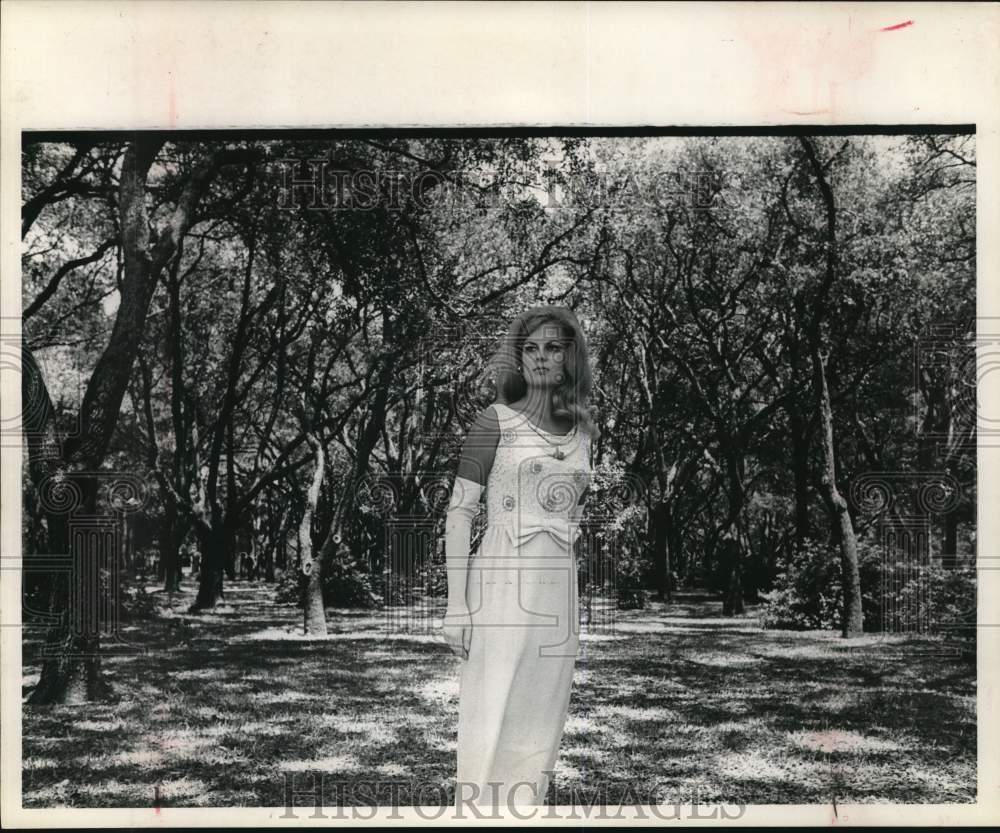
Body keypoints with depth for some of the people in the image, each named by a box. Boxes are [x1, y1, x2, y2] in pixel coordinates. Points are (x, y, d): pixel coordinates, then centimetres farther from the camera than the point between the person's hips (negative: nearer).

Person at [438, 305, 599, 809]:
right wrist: (456, 605, -12)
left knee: (539, 729, 9)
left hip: (559, 592, 5)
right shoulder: (496, 421, -2)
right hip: (503, 585, -5)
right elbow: (460, 512, -6)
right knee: (492, 724, -5)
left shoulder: (583, 431, 12)